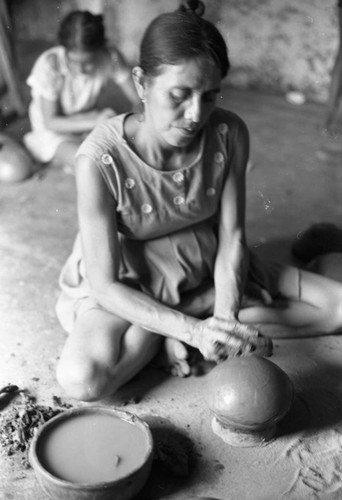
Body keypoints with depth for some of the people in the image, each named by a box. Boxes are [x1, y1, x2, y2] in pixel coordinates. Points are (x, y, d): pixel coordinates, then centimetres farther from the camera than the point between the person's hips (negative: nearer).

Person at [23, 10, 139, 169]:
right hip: (55, 129, -4)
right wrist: (94, 122, -35)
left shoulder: (110, 58, -20)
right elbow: (50, 121, -22)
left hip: (91, 120, 5)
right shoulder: (49, 65, -27)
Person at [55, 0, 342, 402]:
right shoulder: (100, 160, -29)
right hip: (128, 284, -3)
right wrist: (195, 330, -37)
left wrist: (225, 322, -28)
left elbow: (231, 238, -11)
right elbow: (105, 286, -25)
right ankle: (189, 318, -6)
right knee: (82, 380, -33)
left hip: (208, 269, 4)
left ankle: (194, 307, -4)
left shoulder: (229, 134, -18)